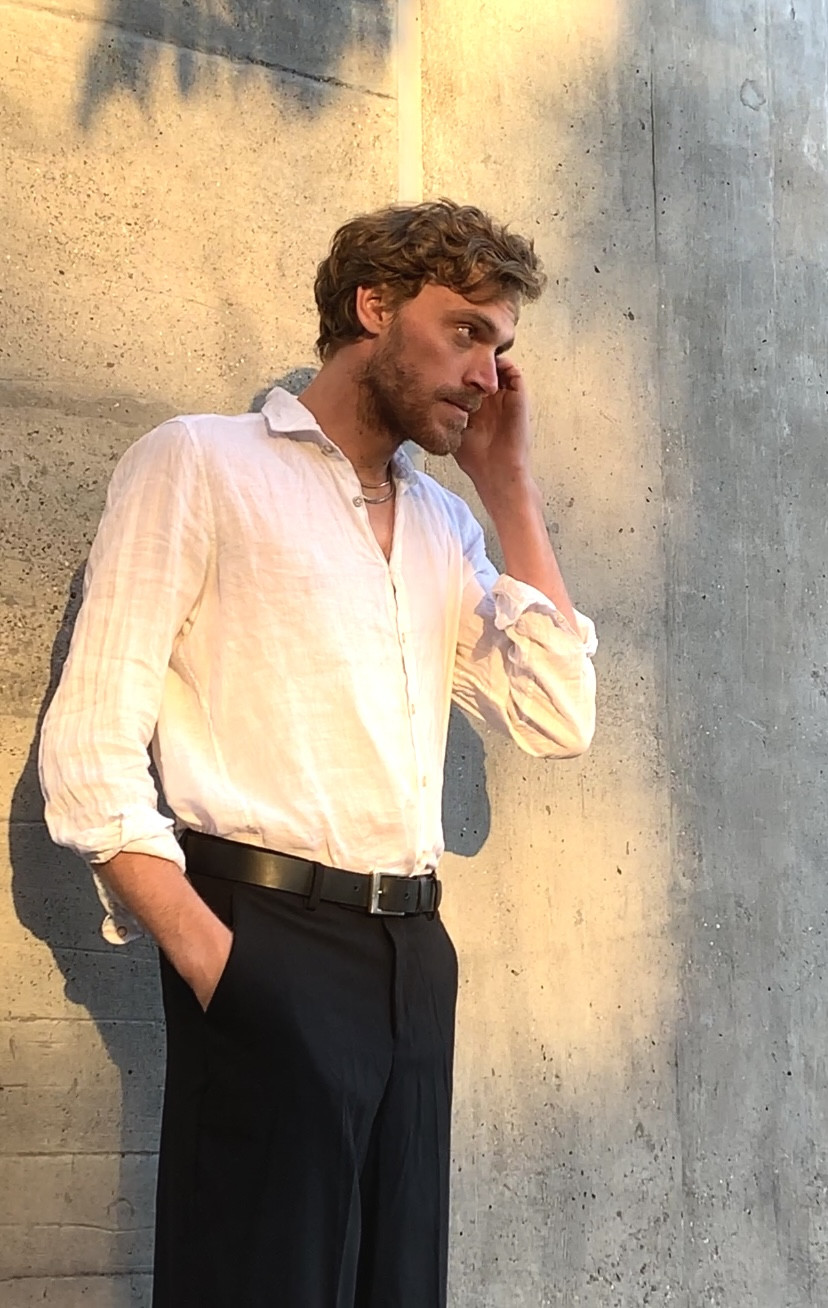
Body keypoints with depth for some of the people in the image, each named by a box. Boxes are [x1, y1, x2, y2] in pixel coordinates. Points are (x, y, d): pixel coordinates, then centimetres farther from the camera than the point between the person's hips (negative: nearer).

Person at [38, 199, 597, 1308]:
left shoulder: (446, 527, 18)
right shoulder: (202, 462, 1)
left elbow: (559, 721, 8)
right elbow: (89, 746, -7)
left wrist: (508, 484, 9)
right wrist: (208, 958, -18)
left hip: (414, 954, 6)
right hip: (271, 937, -6)